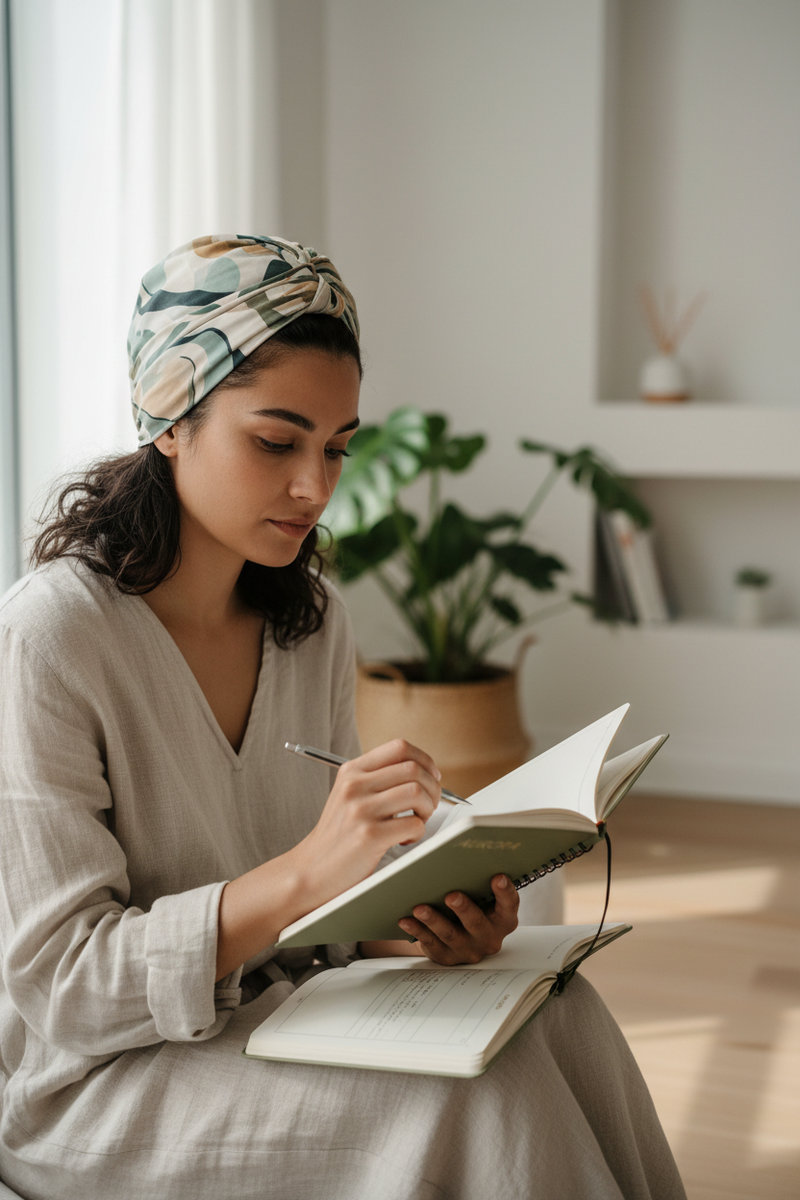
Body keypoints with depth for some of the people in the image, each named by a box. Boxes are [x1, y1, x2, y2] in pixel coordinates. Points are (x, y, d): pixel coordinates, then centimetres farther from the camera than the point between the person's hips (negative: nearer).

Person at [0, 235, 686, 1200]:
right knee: (463, 1099, -25)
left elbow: (338, 874, 8)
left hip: (284, 1008, 6)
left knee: (558, 1015, -17)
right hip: (87, 1082, -6)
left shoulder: (312, 621, 2)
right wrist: (301, 876, -34)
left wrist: (427, 912, -16)